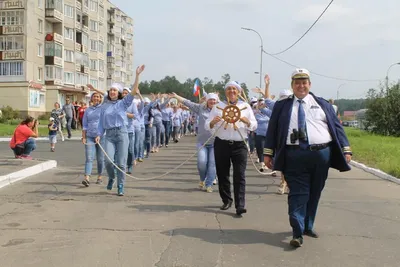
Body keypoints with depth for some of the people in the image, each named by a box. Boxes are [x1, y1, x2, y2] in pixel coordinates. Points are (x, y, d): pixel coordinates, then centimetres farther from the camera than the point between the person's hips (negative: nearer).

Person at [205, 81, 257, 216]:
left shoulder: (246, 106, 8)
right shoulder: (218, 106, 7)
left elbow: (254, 126, 5)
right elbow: (207, 126, 3)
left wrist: (247, 121, -16)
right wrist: (213, 122, -19)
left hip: (239, 145, -1)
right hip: (221, 144, 1)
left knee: (239, 176, -6)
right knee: (222, 174, 9)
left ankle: (240, 206, -7)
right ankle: (226, 200, 25)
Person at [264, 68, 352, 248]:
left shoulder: (323, 104, 13)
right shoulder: (282, 106, 9)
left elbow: (336, 127, 10)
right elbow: (272, 129, 6)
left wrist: (345, 150, 1)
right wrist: (268, 153, 0)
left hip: (321, 154, 3)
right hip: (295, 156, -3)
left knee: (314, 194, 13)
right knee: (298, 194, -6)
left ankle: (308, 226, 30)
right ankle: (298, 233, -4)